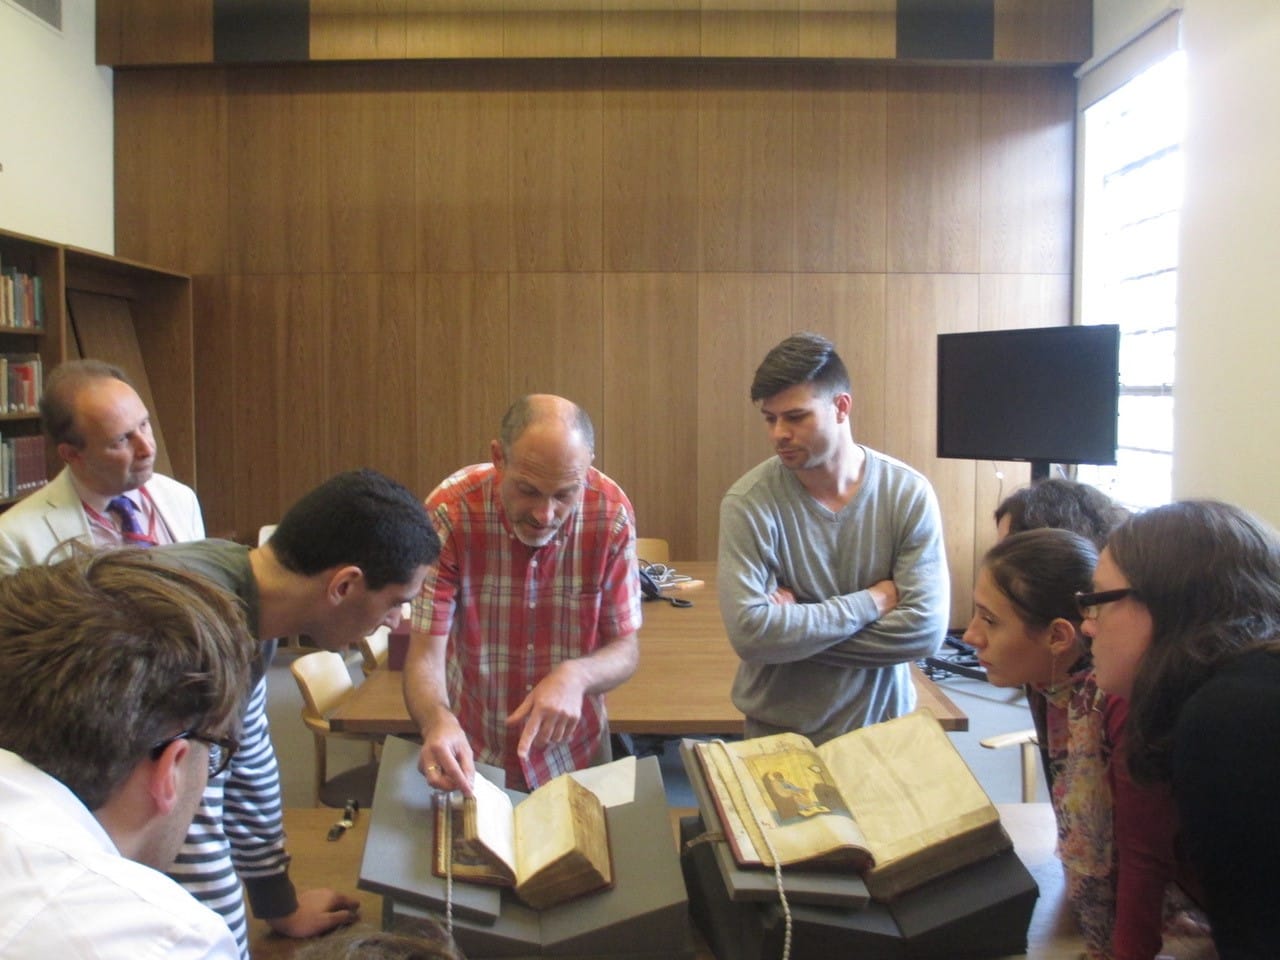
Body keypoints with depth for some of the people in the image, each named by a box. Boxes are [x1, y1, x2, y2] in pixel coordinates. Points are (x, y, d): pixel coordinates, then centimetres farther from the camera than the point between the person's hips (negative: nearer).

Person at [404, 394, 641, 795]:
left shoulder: (612, 514, -16)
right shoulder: (449, 513, -19)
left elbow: (626, 650, -8)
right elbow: (426, 653, -17)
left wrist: (576, 676, -30)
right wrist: (437, 720, -38)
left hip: (574, 750, 0)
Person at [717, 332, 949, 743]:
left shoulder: (909, 494, -9)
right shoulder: (749, 502, -13)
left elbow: (925, 629, -15)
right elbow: (749, 632, -22)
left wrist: (796, 625, -16)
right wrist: (871, 601, -16)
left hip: (882, 724, 1)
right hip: (778, 732, -1)